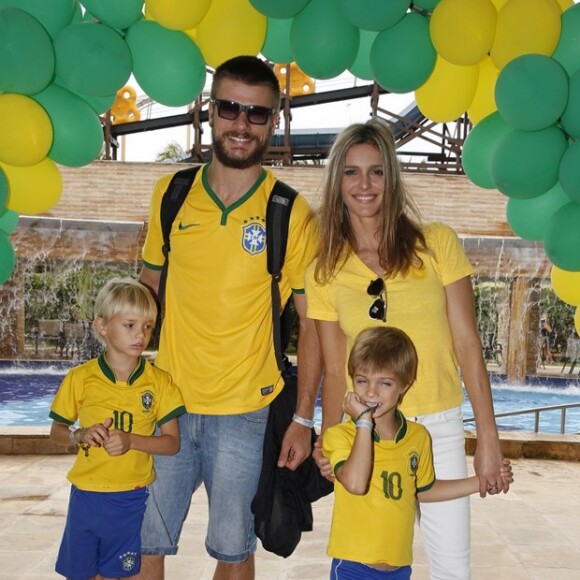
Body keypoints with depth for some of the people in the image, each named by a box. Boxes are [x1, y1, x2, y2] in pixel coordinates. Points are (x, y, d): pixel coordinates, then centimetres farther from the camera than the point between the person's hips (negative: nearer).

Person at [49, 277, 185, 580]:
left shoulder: (159, 381, -5)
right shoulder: (80, 378, -5)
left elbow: (172, 442, -5)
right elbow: (56, 431, 5)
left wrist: (130, 440, -20)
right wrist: (80, 435, -16)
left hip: (132, 498, 0)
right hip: (87, 494, 0)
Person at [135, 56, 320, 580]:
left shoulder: (292, 214, -5)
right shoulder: (170, 194, 3)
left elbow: (310, 321, -2)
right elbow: (147, 290, 11)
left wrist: (303, 418, -5)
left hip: (244, 412, -2)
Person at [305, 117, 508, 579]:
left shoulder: (437, 243, -3)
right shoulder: (324, 273, 2)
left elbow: (467, 345, -4)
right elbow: (335, 371, 5)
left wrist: (488, 439, -7)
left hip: (438, 428, -1)